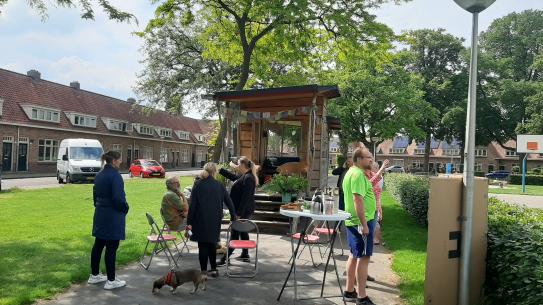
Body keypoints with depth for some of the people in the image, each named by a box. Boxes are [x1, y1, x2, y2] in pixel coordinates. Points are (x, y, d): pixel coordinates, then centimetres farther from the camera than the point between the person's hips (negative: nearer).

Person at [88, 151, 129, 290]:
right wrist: (125, 209, -6)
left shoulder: (99, 175, 10)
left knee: (98, 245, 17)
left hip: (100, 214, 9)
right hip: (113, 216, -9)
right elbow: (119, 197, -22)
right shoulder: (115, 175, -18)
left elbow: (95, 194, 16)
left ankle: (94, 275, 28)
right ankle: (111, 281, 6)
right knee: (111, 247, -2)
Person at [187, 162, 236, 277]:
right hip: (215, 221, 2)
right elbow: (229, 202, 2)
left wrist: (189, 222, -4)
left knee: (203, 246, 5)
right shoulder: (219, 185, -1)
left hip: (201, 220, -2)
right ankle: (213, 269, 22)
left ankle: (203, 271, 9)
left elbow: (192, 204, -8)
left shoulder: (198, 184, -6)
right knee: (212, 244, 18)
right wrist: (233, 217, 14)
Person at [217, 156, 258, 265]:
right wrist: (220, 170, 26)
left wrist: (239, 213, -25)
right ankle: (245, 255, 29)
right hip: (243, 210, 10)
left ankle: (225, 258, -1)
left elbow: (246, 197, -25)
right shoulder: (243, 176, 10)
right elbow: (233, 176, 28)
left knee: (235, 233, -5)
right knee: (242, 231, 18)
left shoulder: (248, 178, -21)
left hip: (243, 211, -10)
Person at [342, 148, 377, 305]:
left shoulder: (352, 172, 16)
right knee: (363, 257, -4)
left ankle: (349, 291, 25)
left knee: (354, 255, 16)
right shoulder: (358, 174, -17)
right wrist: (364, 224, -24)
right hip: (362, 222, -10)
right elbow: (358, 200, -25)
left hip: (352, 221, 10)